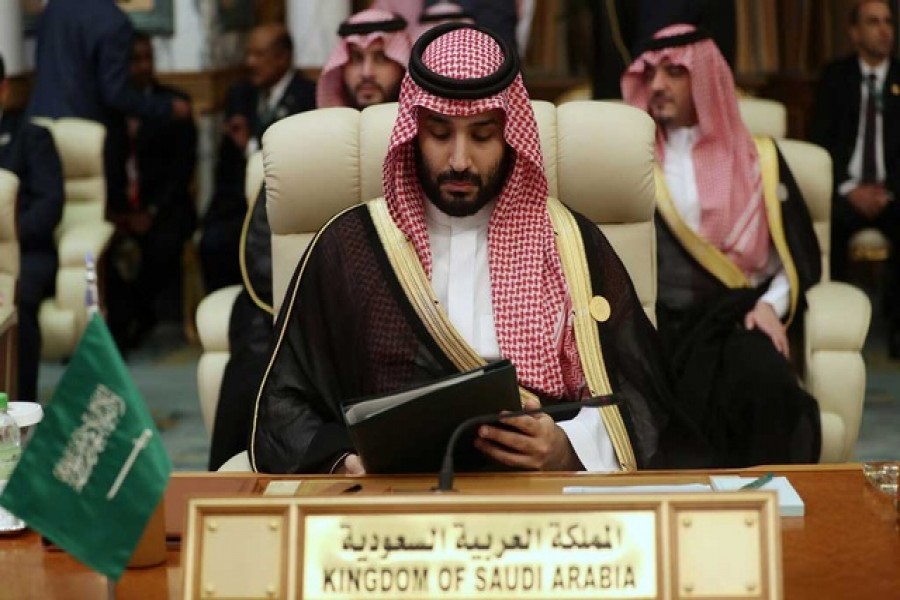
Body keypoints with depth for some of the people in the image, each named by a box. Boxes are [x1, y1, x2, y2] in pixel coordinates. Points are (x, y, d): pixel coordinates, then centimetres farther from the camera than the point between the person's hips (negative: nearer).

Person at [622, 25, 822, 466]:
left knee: (765, 382, -34)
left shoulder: (758, 159, 15)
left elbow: (799, 251, 12)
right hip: (658, 318, 0)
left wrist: (771, 305, -6)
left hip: (735, 315, 0)